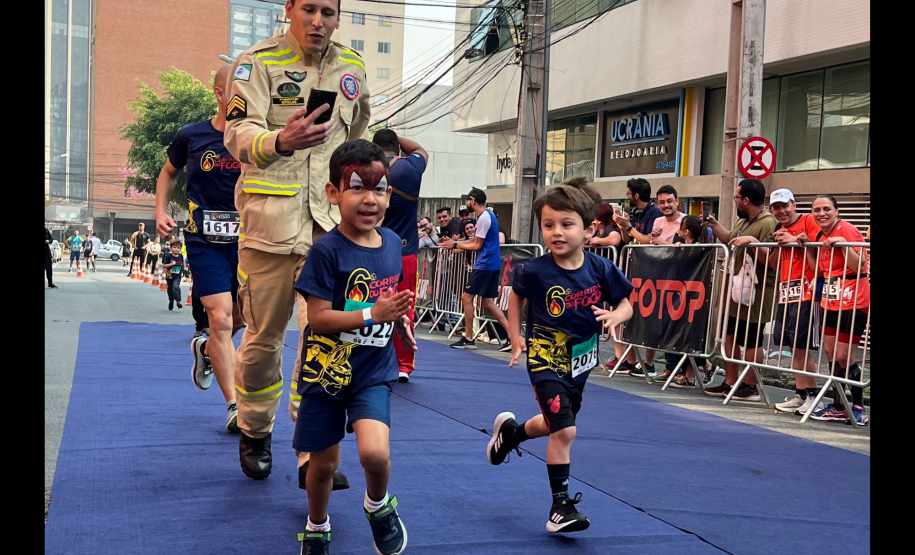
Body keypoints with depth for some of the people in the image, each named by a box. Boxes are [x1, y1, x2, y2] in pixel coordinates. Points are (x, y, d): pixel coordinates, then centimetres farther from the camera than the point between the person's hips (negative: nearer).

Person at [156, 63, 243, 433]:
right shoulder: (191, 136, -2)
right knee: (220, 318, -12)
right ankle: (235, 407, -8)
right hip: (206, 241, -2)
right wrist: (161, 211, 3)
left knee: (240, 317, 12)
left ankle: (205, 349, 47)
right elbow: (169, 172, 15)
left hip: (247, 240, 3)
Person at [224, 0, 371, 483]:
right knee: (263, 338, 7)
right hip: (269, 220, -2)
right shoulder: (257, 62, -1)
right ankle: (255, 431, 31)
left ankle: (314, 454, -1)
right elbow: (239, 133, -14)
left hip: (330, 224, 2)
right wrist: (280, 141, -35)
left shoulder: (351, 68, 12)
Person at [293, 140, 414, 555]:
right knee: (323, 462, 11)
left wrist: (400, 323, 1)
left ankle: (378, 506, 12)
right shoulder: (327, 251, -17)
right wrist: (373, 314, -28)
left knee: (374, 451, -21)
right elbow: (318, 318, -19)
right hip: (327, 370, -2)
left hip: (374, 372, 2)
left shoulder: (393, 244, 0)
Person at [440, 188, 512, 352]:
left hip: (485, 265, -10)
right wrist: (454, 242, 15)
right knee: (488, 303, 9)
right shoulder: (487, 216, 15)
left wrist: (455, 245, -6)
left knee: (466, 297, -1)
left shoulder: (484, 218, -15)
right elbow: (476, 241, 18)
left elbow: (477, 246, -14)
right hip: (493, 265, 10)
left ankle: (468, 338, 3)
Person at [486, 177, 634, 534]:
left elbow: (625, 304, -2)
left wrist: (615, 316, -24)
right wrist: (515, 338, -2)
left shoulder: (600, 269, -14)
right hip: (546, 361, -4)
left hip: (580, 362, 4)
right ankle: (561, 504, 1)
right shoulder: (535, 271, -18)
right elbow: (515, 297, 2)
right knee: (564, 431, -14)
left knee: (556, 425, 23)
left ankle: (511, 430, 53)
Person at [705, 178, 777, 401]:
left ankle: (750, 387, 10)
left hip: (756, 292, -10)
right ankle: (730, 383, 23)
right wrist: (715, 225, 20)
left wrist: (752, 241, -32)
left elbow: (771, 259, -25)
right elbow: (730, 240, 29)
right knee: (729, 335, 14)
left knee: (750, 340, -1)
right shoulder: (744, 220, 12)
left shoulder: (768, 224, -18)